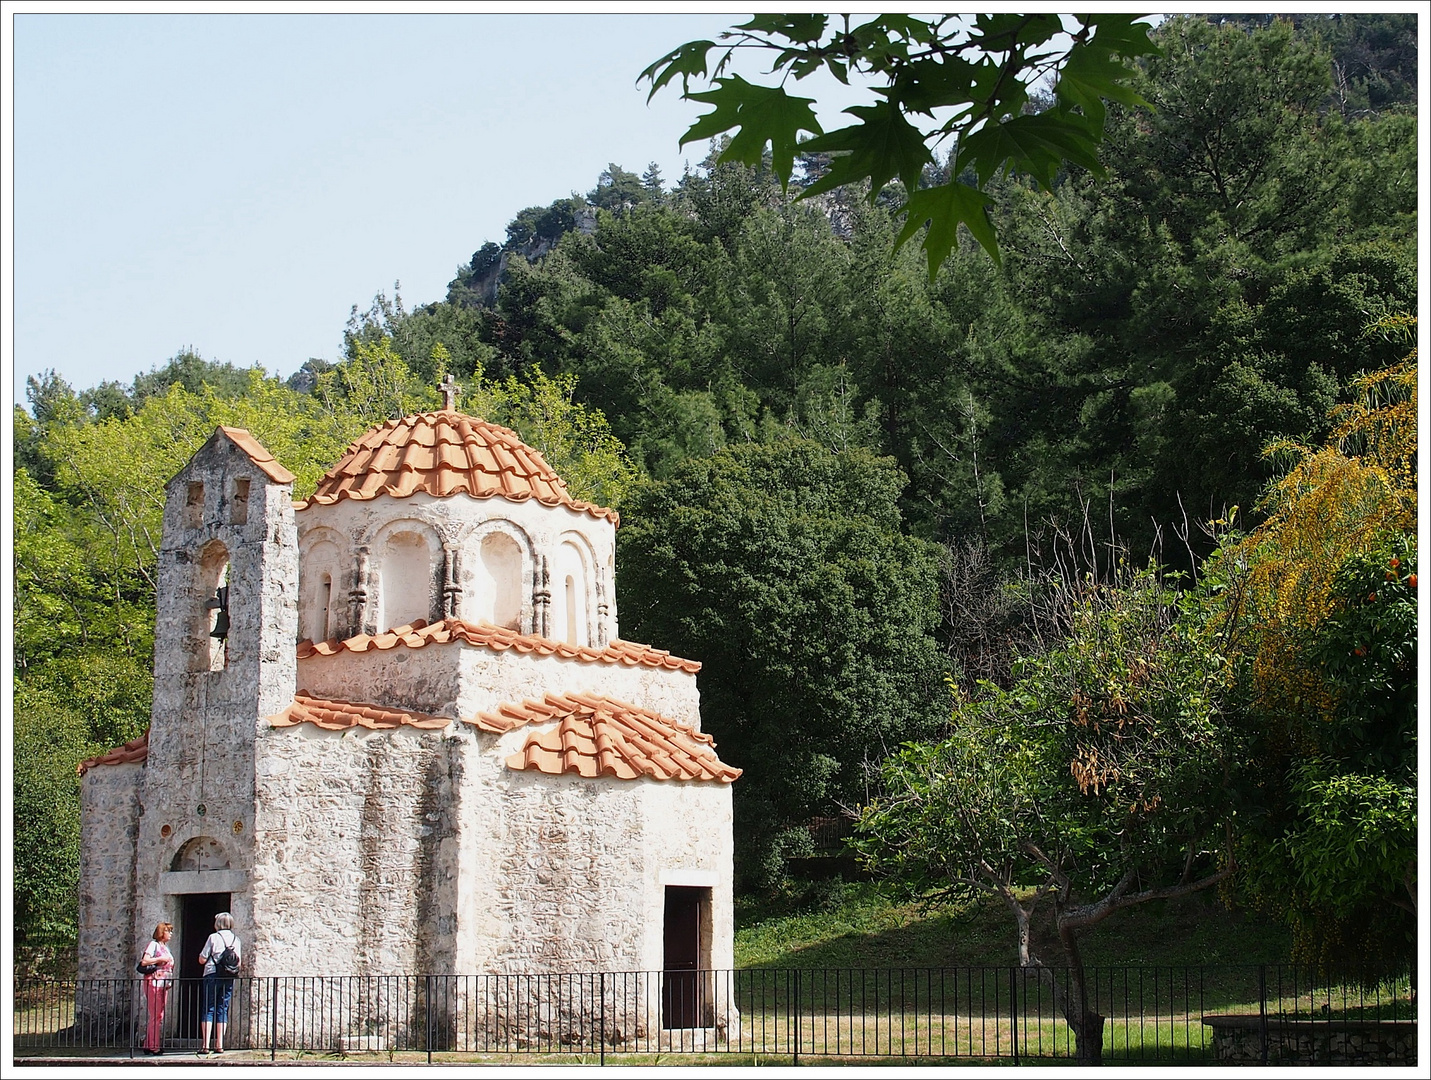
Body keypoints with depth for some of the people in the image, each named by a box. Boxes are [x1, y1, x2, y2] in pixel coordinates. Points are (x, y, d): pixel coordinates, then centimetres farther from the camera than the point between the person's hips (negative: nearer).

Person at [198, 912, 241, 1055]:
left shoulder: (214, 937, -4)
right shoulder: (236, 939, 8)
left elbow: (202, 959, -4)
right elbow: (238, 961, 10)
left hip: (212, 975, -4)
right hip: (229, 978, 4)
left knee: (208, 1009, -1)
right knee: (223, 1009, 7)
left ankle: (205, 1045, -8)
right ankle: (219, 1045, 2)